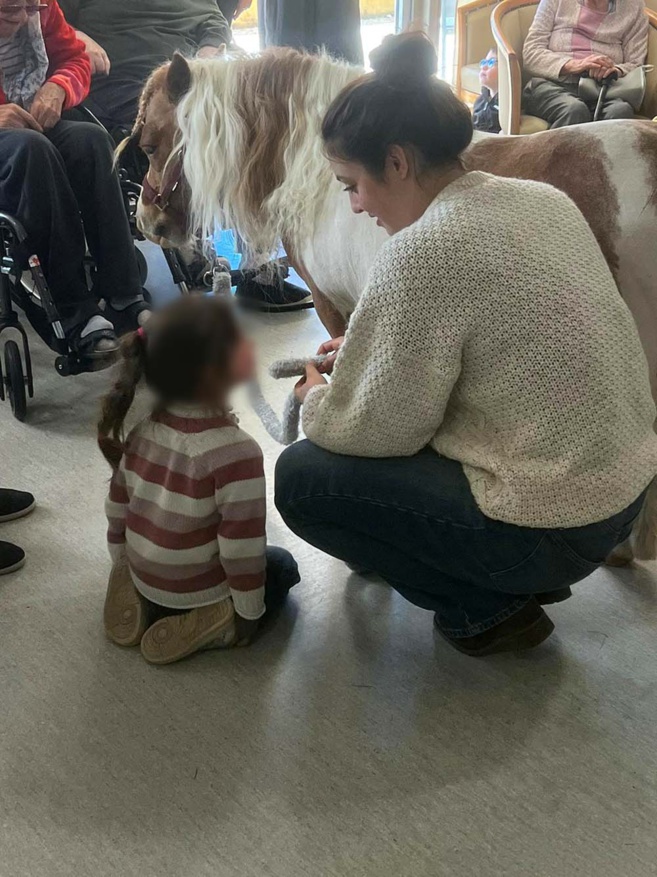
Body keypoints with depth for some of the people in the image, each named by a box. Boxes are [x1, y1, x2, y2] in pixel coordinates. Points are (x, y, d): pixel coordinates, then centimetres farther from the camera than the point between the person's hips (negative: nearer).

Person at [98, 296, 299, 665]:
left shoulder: (145, 431, -7)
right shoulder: (236, 451, -28)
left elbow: (118, 509, 3)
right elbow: (242, 549, -23)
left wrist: (127, 572, 19)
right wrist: (249, 616, -8)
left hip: (142, 579, 7)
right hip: (197, 592, -7)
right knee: (283, 565, 20)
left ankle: (144, 603, 16)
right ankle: (212, 621, -1)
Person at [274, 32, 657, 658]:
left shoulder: (421, 252, -24)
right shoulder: (543, 199, 2)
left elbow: (379, 430, -14)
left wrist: (317, 398, 7)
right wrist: (370, 348, 14)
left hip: (553, 528, -9)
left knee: (300, 480, 1)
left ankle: (485, 607, 6)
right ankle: (520, 578, 20)